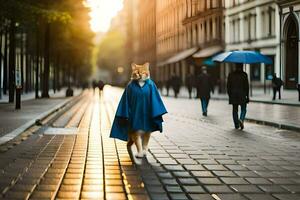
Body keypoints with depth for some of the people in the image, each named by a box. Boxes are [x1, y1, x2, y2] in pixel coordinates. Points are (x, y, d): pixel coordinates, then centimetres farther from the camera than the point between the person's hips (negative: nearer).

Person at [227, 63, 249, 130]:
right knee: (243, 109, 7)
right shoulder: (244, 75, -6)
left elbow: (228, 86, 6)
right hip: (242, 95, -3)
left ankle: (236, 125, 12)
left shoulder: (231, 75, 3)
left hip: (233, 95, 3)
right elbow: (246, 86, -6)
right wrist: (247, 96, -1)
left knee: (235, 110, 10)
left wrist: (229, 95, 13)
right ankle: (241, 119, -19)